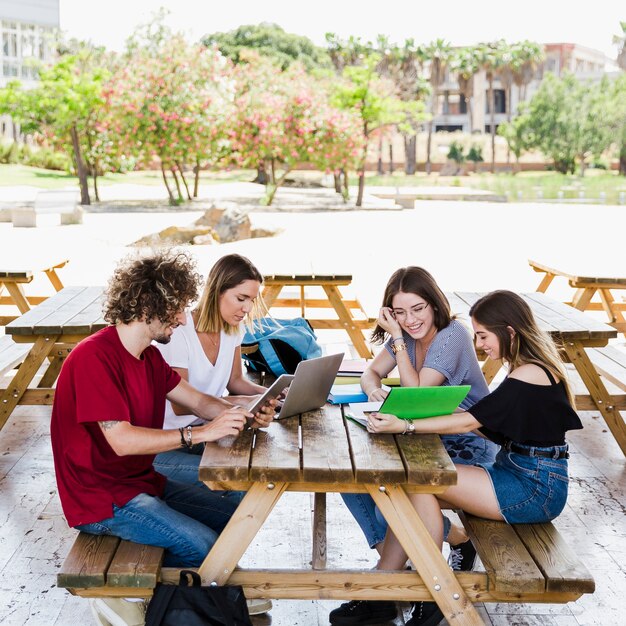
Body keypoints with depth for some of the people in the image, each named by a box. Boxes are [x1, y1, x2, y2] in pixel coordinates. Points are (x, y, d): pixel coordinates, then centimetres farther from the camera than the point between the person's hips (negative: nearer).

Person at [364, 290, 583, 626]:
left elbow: (470, 422, -22)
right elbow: (493, 426, 13)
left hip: (535, 488, -9)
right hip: (518, 474, 10)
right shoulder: (532, 366, 11)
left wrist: (404, 426, -26)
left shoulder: (529, 376, -19)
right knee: (415, 490, -6)